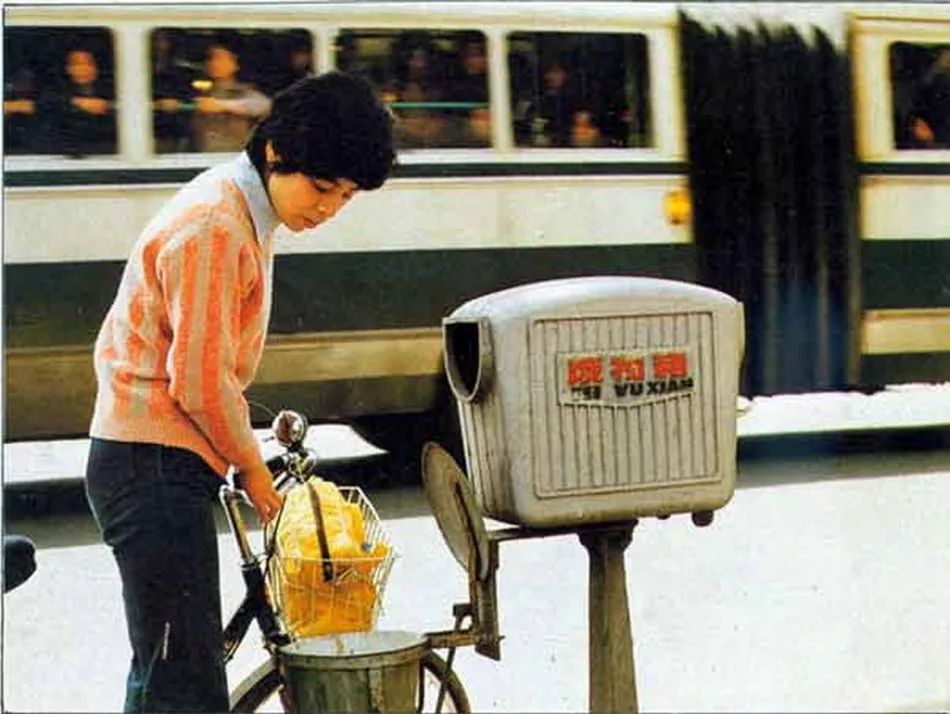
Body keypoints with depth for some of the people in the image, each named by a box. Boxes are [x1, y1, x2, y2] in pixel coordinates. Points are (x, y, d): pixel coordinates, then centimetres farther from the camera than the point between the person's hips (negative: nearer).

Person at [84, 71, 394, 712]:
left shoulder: (242, 213, 14)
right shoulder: (213, 227, -18)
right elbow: (201, 381, -19)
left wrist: (242, 455, 15)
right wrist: (250, 464, -5)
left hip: (158, 464, 10)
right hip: (156, 463, -10)